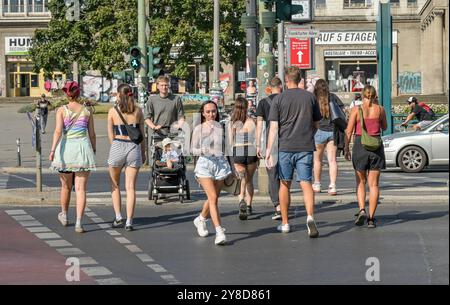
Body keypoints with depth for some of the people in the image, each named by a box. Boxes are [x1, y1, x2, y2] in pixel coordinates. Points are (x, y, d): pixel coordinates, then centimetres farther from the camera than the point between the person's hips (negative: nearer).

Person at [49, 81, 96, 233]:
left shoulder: (62, 110, -1)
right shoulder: (87, 111, 5)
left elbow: (58, 131, -12)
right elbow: (92, 134, 9)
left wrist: (53, 149, -15)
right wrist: (93, 150, 22)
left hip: (66, 148, 0)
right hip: (83, 148, 0)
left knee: (66, 186, 19)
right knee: (81, 189, -2)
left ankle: (64, 216, 38)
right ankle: (78, 223, -12)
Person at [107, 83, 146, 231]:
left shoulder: (113, 111, -1)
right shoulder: (138, 110, 4)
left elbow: (111, 135, 3)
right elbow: (142, 133, 7)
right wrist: (143, 152, 16)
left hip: (118, 147, -1)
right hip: (134, 147, 1)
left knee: (115, 184, 18)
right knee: (130, 187, 2)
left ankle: (118, 217, 10)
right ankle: (129, 222, -3)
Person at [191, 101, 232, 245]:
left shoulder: (221, 128, 8)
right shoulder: (198, 129, 2)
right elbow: (193, 150, 6)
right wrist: (201, 151, -16)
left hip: (220, 163, 3)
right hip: (204, 163, -3)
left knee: (213, 198, 11)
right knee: (213, 197, -15)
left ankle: (201, 219, 39)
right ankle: (219, 231, -18)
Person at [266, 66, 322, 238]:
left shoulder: (279, 99, -1)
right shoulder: (310, 97, 5)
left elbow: (273, 127, -6)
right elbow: (316, 124, 12)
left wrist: (269, 150, -7)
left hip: (285, 147, -1)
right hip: (306, 147, 1)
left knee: (285, 184, 11)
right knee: (306, 183, -2)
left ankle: (285, 223, 19)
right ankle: (310, 216, -25)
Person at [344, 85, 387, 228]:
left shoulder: (356, 109, -3)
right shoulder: (380, 109, 1)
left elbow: (349, 131, -6)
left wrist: (346, 148, 3)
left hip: (360, 145, -1)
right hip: (376, 146, 1)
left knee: (360, 182, 14)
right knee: (373, 184, 6)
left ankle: (362, 210, -7)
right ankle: (371, 218, 2)